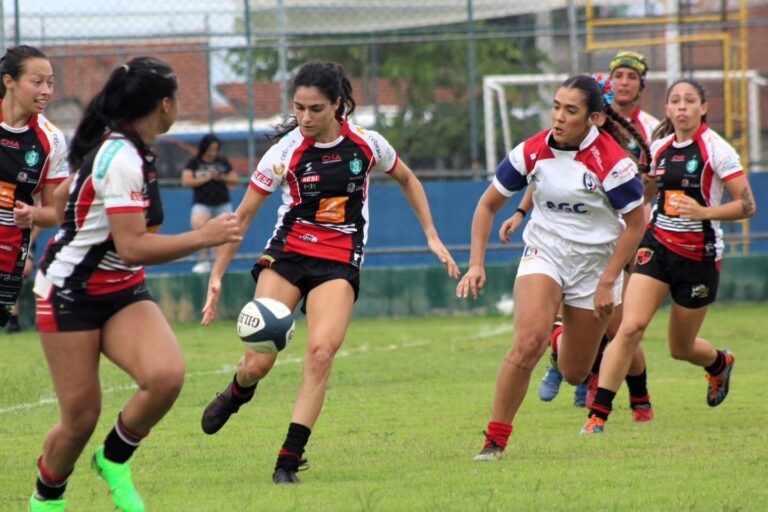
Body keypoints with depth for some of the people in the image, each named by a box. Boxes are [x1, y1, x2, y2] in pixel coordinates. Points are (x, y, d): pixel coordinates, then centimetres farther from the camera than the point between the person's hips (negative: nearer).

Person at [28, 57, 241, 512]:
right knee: (81, 418, -4)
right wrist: (204, 238, -24)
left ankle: (115, 459, 3)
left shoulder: (118, 147, 5)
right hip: (71, 296, -8)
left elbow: (63, 197, 20)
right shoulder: (122, 159, -22)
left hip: (122, 293, 8)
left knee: (166, 376, -20)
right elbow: (133, 248, -27)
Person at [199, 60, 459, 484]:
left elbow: (407, 180, 16)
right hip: (287, 255, 0)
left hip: (339, 262, 0)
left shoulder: (366, 144, -5)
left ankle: (288, 460, -16)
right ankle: (237, 394, 30)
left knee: (321, 352, -22)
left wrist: (432, 237, 13)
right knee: (258, 362, -10)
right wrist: (216, 276, -8)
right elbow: (243, 216, -4)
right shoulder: (286, 152, -10)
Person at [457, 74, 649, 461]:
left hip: (595, 263, -1)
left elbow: (635, 224, -9)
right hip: (544, 252, 1)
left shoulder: (612, 161, -19)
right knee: (528, 342, -26)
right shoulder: (531, 152, -10)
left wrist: (607, 282, -12)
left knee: (574, 374, 8)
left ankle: (566, 340, 47)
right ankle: (495, 440, -16)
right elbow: (488, 205, 1)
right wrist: (476, 265, -7)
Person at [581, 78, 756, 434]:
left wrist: (704, 212, -25)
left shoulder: (716, 148, -10)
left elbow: (747, 206, -13)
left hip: (699, 256, -3)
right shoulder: (660, 147, 6)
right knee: (631, 327, -18)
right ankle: (598, 414, -20)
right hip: (657, 246, 3)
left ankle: (720, 364, 47)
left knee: (681, 348, 10)